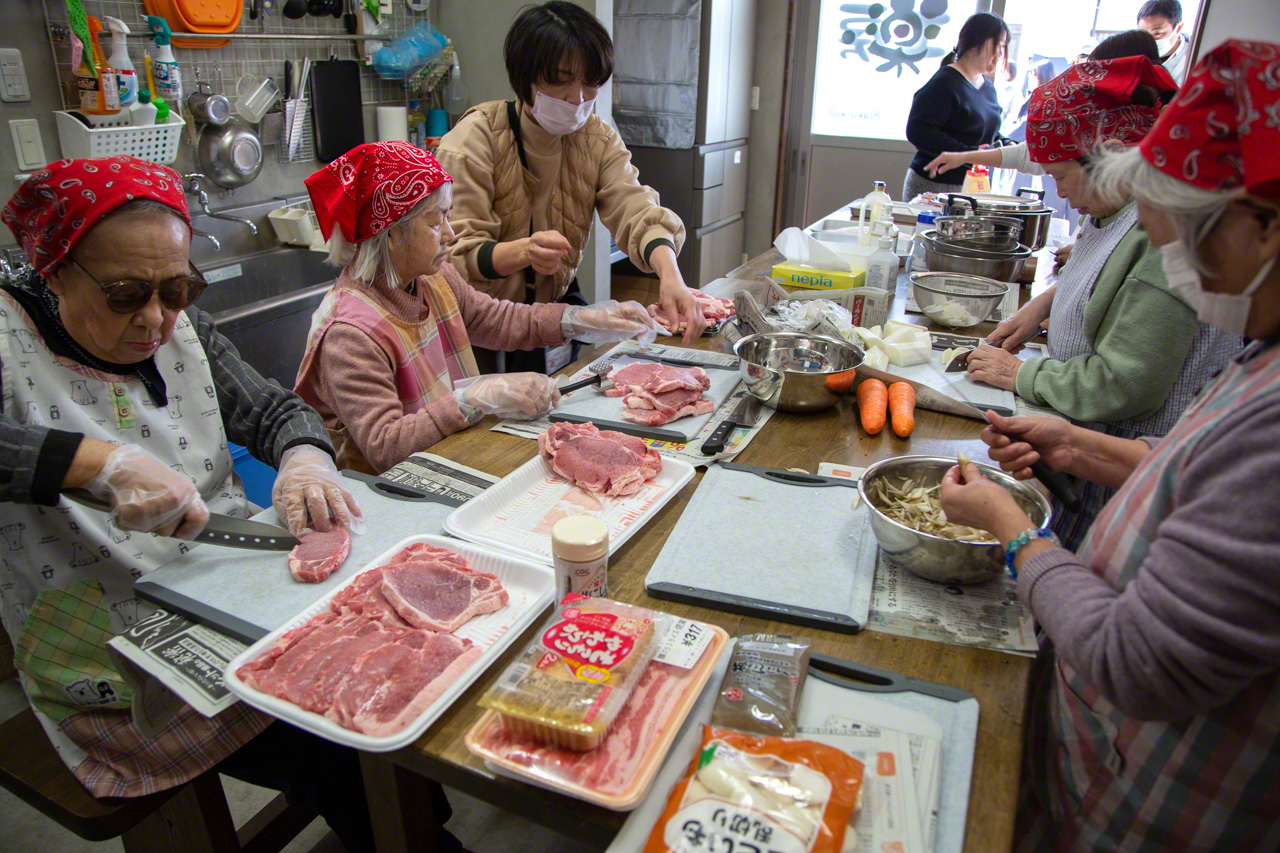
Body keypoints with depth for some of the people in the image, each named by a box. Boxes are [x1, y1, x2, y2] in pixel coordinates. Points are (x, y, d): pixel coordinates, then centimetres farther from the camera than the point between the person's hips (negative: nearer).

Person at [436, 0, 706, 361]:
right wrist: (522, 251, -44)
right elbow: (455, 252, -22)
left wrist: (670, 274, -37)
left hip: (557, 302, 4)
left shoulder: (599, 138, 0)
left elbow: (636, 212, -16)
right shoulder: (474, 138, -14)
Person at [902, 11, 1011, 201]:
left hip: (973, 188, 8)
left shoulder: (989, 88, 17)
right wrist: (968, 153, -24)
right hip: (933, 186, -8)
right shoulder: (945, 82, -11)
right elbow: (917, 131, -23)